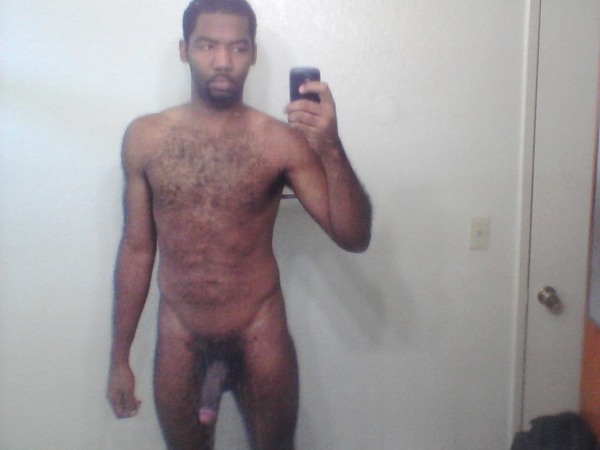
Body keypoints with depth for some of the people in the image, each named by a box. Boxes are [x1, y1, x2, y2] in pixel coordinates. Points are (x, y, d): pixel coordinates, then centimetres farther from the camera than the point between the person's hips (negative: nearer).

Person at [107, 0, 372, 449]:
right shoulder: (144, 138, -4)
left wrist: (330, 148, -30)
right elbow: (137, 249, 2)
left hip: (260, 337, -1)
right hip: (179, 340, 2)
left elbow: (354, 237, -15)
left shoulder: (282, 140, -11)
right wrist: (120, 357, 5)